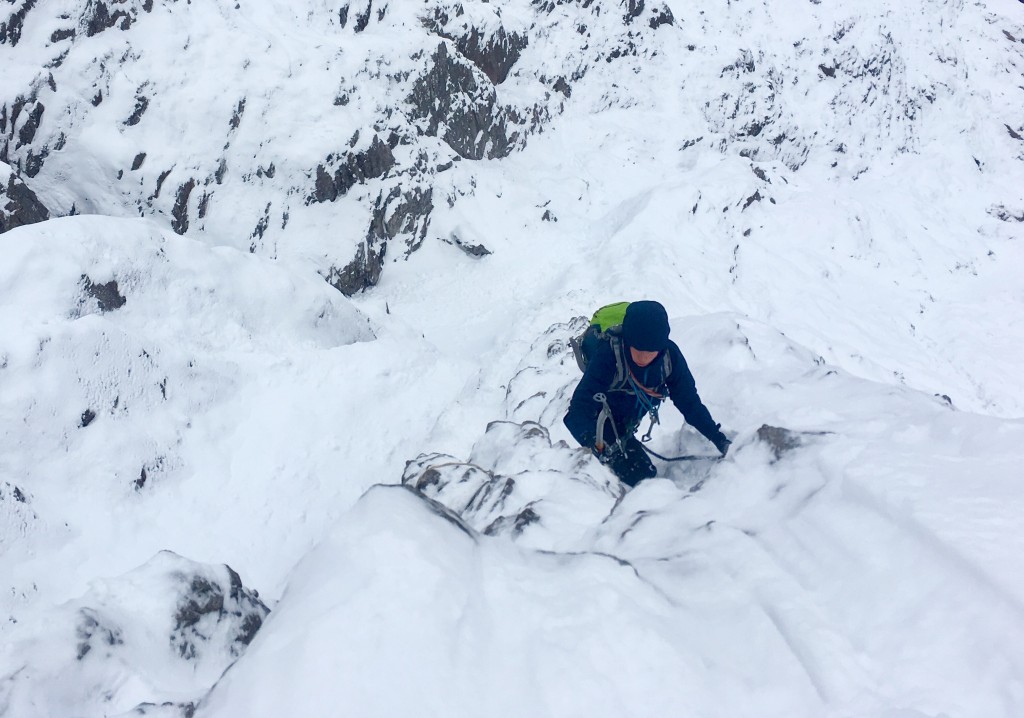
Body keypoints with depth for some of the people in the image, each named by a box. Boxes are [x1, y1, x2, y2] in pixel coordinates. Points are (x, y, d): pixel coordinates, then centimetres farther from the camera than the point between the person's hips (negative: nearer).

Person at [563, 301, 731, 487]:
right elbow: (580, 409, -39)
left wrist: (717, 438, -12)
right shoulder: (608, 355, -34)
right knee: (642, 476, -18)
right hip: (598, 427, -6)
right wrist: (597, 445, -56)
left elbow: (689, 401, -7)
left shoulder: (669, 355, -20)